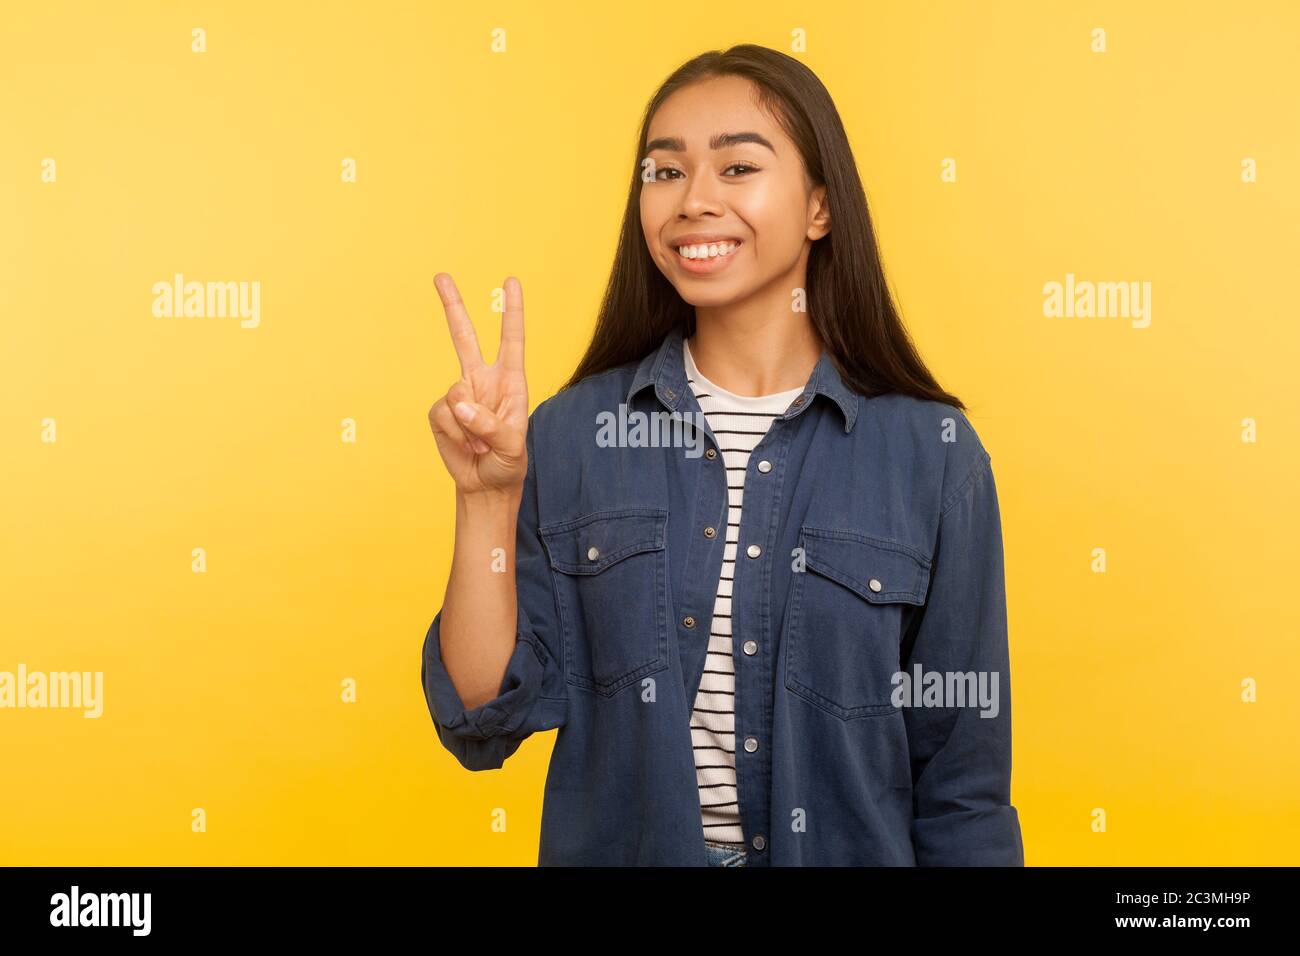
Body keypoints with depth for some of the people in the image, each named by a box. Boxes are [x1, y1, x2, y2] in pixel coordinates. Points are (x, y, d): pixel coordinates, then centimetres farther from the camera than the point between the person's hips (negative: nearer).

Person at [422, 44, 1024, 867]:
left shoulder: (932, 454, -11)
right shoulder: (571, 435, -8)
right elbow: (485, 721, -9)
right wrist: (487, 501, -20)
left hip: (847, 845, -1)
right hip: (612, 845, 1)